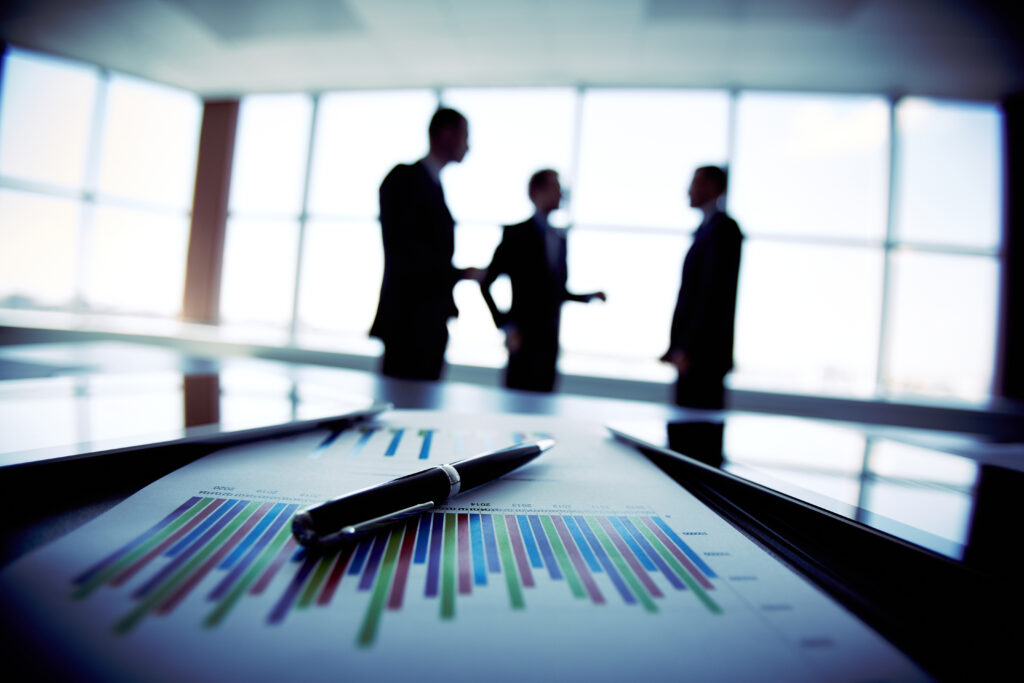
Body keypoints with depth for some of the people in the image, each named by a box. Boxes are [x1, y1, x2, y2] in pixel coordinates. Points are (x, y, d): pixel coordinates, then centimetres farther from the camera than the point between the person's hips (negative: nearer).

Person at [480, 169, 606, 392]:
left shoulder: (560, 238, 15)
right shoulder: (517, 234, -4)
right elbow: (486, 284, -6)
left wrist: (590, 296, 5)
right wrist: (506, 326, -11)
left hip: (550, 341, 6)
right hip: (525, 339, -6)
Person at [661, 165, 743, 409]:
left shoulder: (722, 228, -10)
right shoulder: (705, 229, 19)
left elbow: (714, 293, -18)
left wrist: (687, 350, -19)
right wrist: (676, 347, 16)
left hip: (704, 352, -9)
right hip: (691, 353, 9)